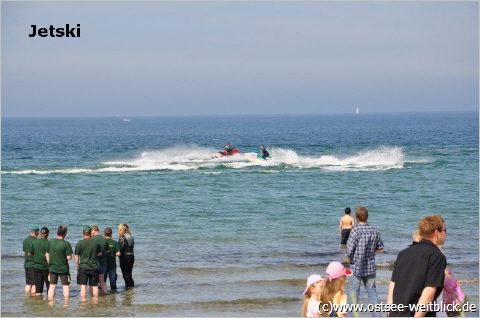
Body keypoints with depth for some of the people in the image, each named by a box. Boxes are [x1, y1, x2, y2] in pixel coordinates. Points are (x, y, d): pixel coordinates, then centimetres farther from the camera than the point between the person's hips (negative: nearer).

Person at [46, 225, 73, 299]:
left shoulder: (50, 241, -3)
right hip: (63, 268, -3)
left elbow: (47, 255, 6)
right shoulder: (66, 244, -16)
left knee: (52, 286, 10)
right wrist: (70, 252, 4)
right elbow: (69, 257, -17)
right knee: (66, 285, 7)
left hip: (52, 268, 3)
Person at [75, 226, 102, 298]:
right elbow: (100, 254, 12)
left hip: (83, 267, -2)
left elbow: (76, 257, -1)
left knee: (83, 286, -2)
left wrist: (77, 266, 12)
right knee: (95, 286, 11)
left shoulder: (80, 243, -6)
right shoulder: (95, 242, -1)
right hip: (94, 267, 2)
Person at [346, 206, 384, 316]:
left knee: (354, 293, 5)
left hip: (357, 267, -4)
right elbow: (380, 249, 9)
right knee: (372, 292, 10)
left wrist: (350, 259, 5)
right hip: (370, 268, 4)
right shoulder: (375, 231, 0)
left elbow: (349, 251, -15)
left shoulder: (356, 230, -14)